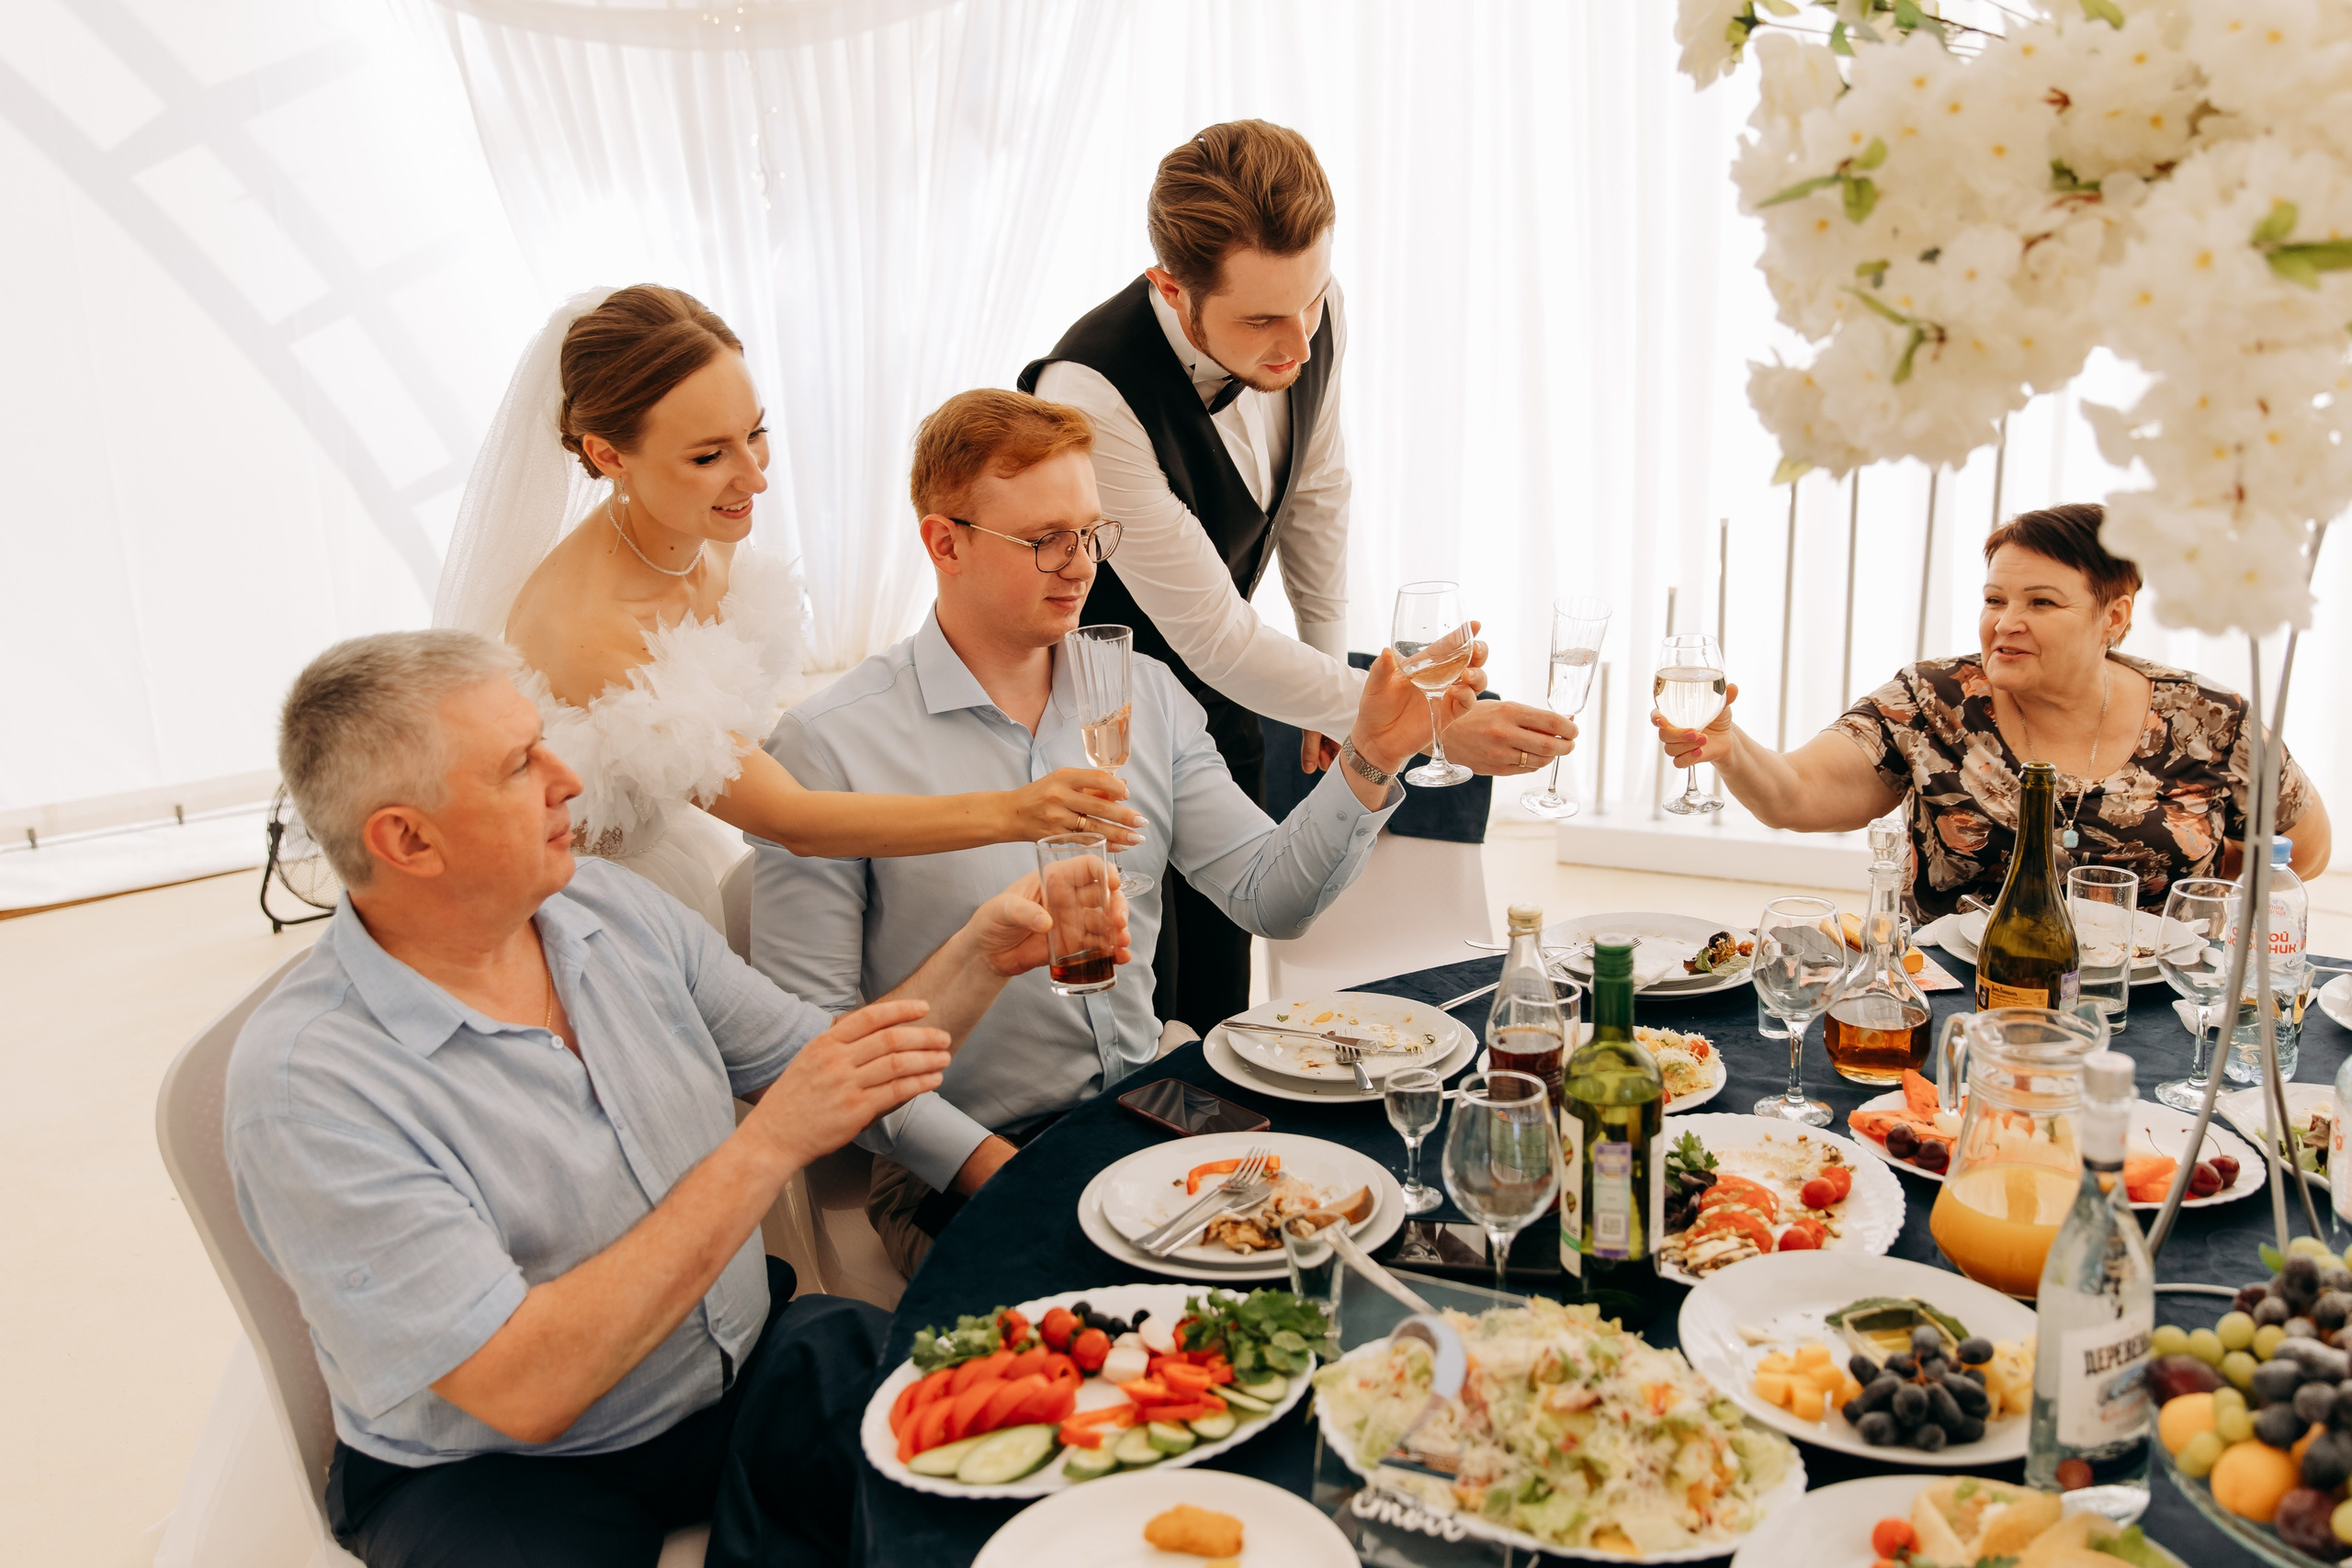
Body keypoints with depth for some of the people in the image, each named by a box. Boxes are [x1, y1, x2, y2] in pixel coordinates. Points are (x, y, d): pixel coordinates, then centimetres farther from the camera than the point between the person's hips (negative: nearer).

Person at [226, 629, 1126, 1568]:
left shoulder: (615, 908, 0)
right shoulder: (303, 1078, -20)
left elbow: (835, 1081, 7)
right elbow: (520, 1392, -25)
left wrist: (986, 950, -7)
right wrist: (770, 1144, -26)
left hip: (746, 1367, 5)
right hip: (505, 1469, -4)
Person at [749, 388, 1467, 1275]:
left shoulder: (1145, 695, 7)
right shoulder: (830, 746, -10)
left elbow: (1271, 899, 2)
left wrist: (1370, 760, -14)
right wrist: (984, 1164, -18)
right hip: (956, 1171, -5)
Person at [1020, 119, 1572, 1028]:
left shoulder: (1314, 316, -15)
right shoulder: (1089, 398, -35)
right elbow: (1214, 637, -32)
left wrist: (1333, 670, 13)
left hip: (1216, 692, 6)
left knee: (1220, 1008, 11)